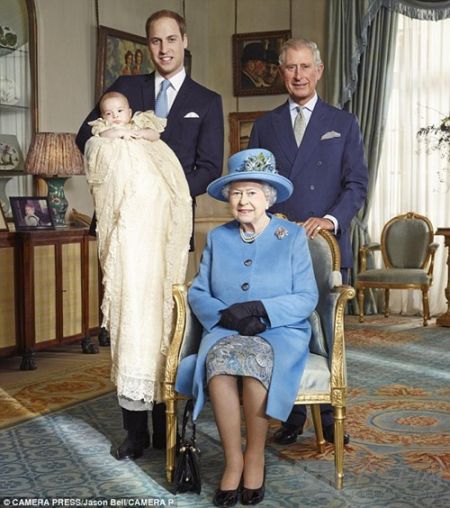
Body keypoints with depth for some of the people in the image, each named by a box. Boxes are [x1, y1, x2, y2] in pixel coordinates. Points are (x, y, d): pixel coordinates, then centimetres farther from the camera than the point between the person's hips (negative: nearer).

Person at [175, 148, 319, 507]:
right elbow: (197, 293, 8)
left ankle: (256, 458, -17)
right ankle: (233, 460, -22)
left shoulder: (293, 236, 6)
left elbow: (307, 298, -1)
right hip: (225, 331, 2)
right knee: (219, 361, -33)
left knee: (255, 361, -36)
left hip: (280, 332, -2)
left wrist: (260, 309, -15)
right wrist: (225, 314, -12)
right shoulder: (218, 238, 14)